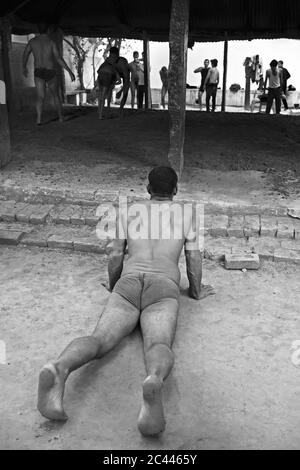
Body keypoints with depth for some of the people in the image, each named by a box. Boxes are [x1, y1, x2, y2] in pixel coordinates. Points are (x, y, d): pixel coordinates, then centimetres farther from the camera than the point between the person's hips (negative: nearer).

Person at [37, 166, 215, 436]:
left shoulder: (128, 211, 27)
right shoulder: (186, 214, 24)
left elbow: (114, 255, 21)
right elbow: (194, 258, 21)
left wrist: (113, 285, 38)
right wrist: (197, 291, 36)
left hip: (128, 283, 2)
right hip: (164, 286, -1)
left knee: (99, 340, -19)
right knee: (159, 344, -26)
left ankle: (59, 369, -51)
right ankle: (154, 380, -62)